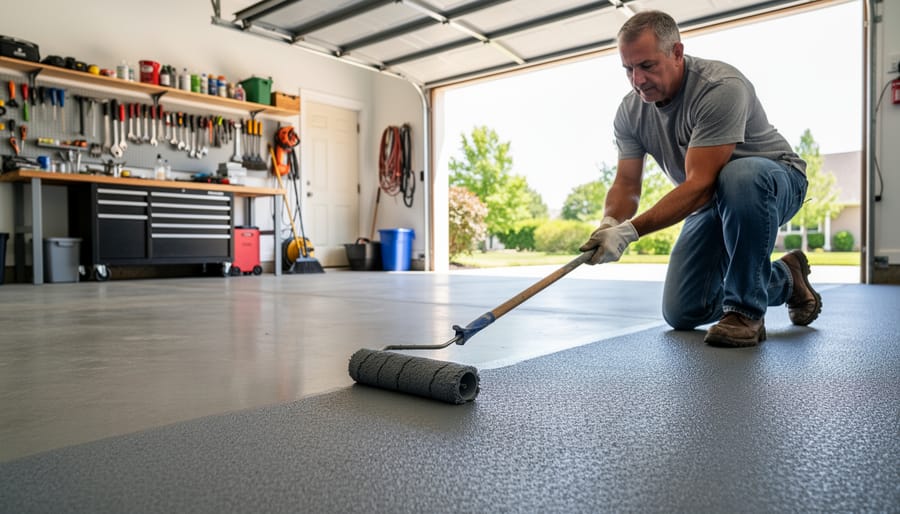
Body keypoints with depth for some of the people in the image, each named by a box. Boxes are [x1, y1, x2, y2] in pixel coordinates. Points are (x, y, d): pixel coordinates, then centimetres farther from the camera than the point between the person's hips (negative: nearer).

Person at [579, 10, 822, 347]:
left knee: (739, 177, -44)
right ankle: (783, 280, 23)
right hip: (714, 203, 6)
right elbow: (626, 184, -8)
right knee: (681, 315, 0)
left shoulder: (721, 88, -30)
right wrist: (609, 225, -30)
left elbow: (700, 185, -37)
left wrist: (631, 230, -45)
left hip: (775, 180, -5)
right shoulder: (630, 111, -10)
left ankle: (746, 310, -23)